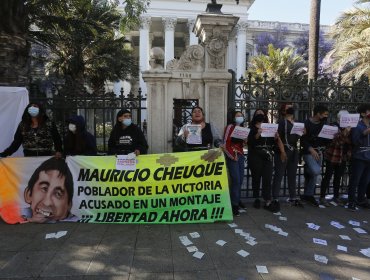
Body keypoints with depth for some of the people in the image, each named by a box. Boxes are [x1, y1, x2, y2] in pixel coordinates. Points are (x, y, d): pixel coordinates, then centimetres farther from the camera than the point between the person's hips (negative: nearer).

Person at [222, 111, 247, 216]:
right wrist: (232, 156, -13)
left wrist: (245, 141, 2)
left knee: (240, 180, 8)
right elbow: (225, 143, -11)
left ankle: (237, 200, 23)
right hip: (232, 156, -7)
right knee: (236, 179, -12)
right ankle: (234, 204, -6)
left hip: (240, 155, 7)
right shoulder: (230, 127, -5)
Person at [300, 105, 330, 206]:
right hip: (308, 152, -6)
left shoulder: (323, 123, 7)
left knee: (315, 175, 8)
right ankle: (307, 170, 9)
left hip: (319, 152, 6)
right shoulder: (306, 123, -10)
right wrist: (311, 149, -25)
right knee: (316, 171, -26)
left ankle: (308, 195, 21)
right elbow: (302, 139, -14)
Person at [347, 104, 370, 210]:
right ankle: (351, 202, 7)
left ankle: (361, 200, 23)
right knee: (355, 181, -1)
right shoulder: (357, 126, -7)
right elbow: (355, 142, -15)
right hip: (359, 158, -5)